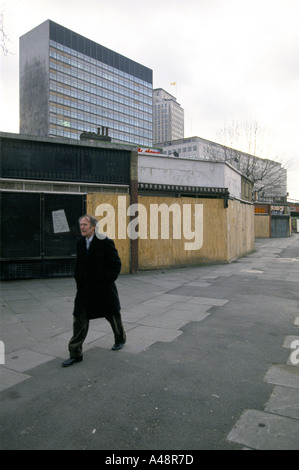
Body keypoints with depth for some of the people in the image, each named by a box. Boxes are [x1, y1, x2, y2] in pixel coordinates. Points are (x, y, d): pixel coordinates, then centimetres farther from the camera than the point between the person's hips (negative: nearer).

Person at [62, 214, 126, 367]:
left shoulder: (105, 242, -14)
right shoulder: (80, 243, 5)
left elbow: (116, 264, -11)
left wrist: (107, 281, -14)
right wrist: (79, 281, 5)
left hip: (103, 289, -4)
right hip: (84, 289, 5)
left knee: (113, 316, 16)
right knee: (79, 320, 2)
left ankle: (120, 339, 42)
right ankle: (75, 354, 11)